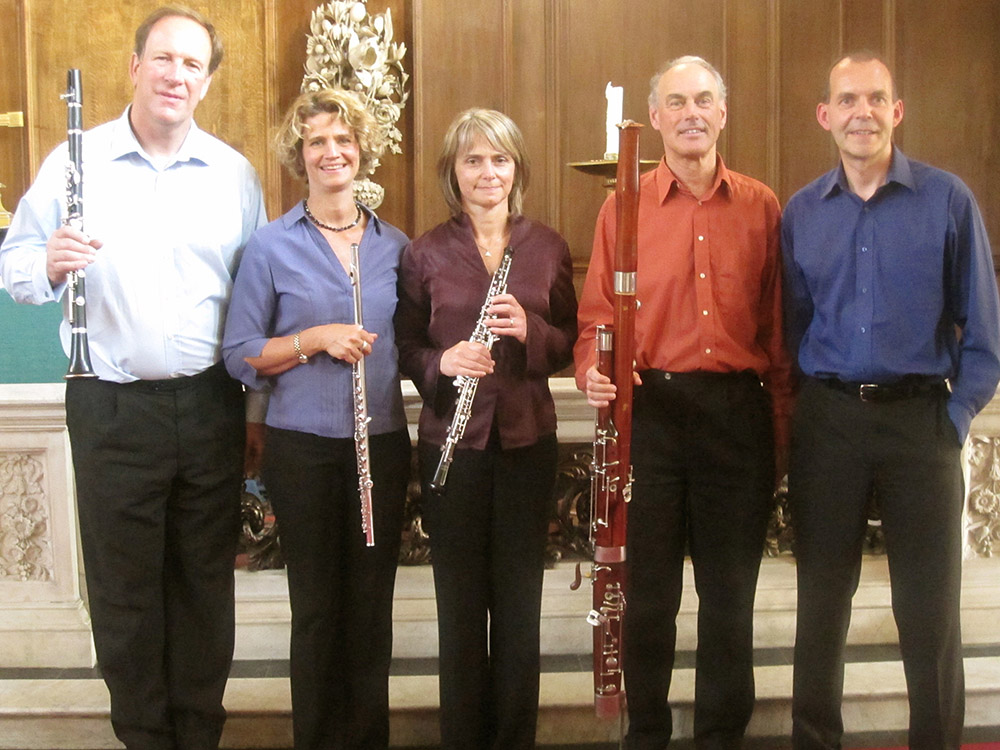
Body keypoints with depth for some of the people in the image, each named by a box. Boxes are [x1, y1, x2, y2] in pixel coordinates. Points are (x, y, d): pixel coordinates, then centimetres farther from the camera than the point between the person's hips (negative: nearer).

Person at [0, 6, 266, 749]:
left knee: (206, 579, 12)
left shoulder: (235, 173, 6)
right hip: (111, 408, -2)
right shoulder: (74, 160, -1)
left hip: (210, 404, 2)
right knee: (124, 585, 8)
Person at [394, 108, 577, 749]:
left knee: (520, 603, 9)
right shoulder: (426, 254, 0)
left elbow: (568, 345, 6)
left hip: (528, 438, 1)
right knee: (460, 602, 8)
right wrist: (442, 363, -17)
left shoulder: (548, 248, 4)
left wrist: (530, 330, -14)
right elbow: (407, 348, 3)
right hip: (452, 442, -1)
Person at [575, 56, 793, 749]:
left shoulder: (761, 208, 6)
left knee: (731, 593, 10)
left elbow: (778, 327, 6)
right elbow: (597, 314, 4)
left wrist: (782, 429, 2)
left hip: (739, 413, 1)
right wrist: (593, 370, -17)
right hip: (648, 411, -1)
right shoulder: (624, 209, 4)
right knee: (648, 594, 8)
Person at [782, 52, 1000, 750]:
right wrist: (795, 414, 2)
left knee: (930, 608, 6)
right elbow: (790, 328, 10)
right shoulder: (801, 212, 5)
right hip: (826, 422, 2)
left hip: (919, 419, -2)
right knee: (822, 600, 11)